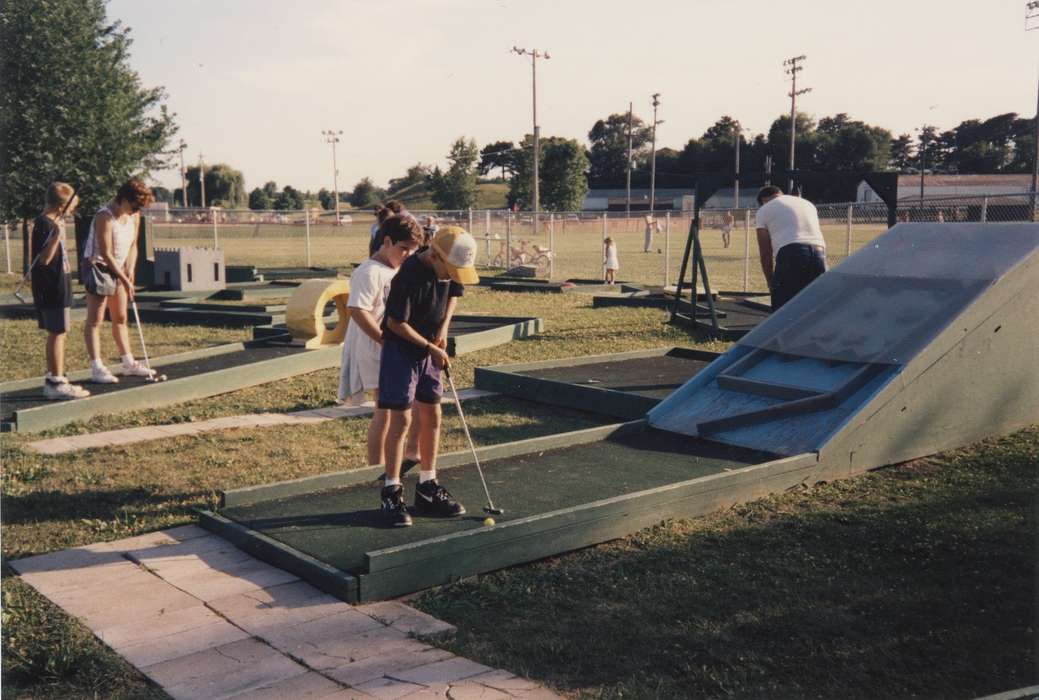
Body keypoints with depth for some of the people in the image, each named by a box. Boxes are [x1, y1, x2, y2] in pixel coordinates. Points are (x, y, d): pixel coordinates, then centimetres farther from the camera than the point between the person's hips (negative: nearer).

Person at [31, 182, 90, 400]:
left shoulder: (52, 223, 14)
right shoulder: (44, 224, -16)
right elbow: (44, 258, -25)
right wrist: (57, 235, -33)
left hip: (57, 287, 10)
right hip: (51, 289, -10)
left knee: (57, 333, 14)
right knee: (58, 333, -7)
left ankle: (53, 379, 22)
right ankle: (56, 383, -5)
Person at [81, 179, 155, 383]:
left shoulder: (134, 216, 2)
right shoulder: (104, 217, -22)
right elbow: (106, 254, -23)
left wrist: (129, 270, -5)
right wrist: (125, 280, -23)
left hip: (118, 269, 8)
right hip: (97, 267, -8)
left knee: (120, 319, 13)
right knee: (95, 320, -4)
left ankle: (129, 363, 19)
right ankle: (96, 368, -4)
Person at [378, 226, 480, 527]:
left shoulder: (450, 266, -7)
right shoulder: (410, 275, -27)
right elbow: (396, 323, -22)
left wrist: (443, 329, -1)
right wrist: (430, 347, -17)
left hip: (430, 348, 7)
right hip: (401, 348, -7)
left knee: (432, 416, 8)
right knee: (401, 418, -7)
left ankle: (427, 489, 18)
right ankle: (392, 493, 3)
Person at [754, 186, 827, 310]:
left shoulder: (764, 210, 17)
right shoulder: (807, 203, 32)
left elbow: (765, 253, 12)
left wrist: (771, 283, 19)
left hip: (790, 254, -5)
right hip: (819, 254, 5)